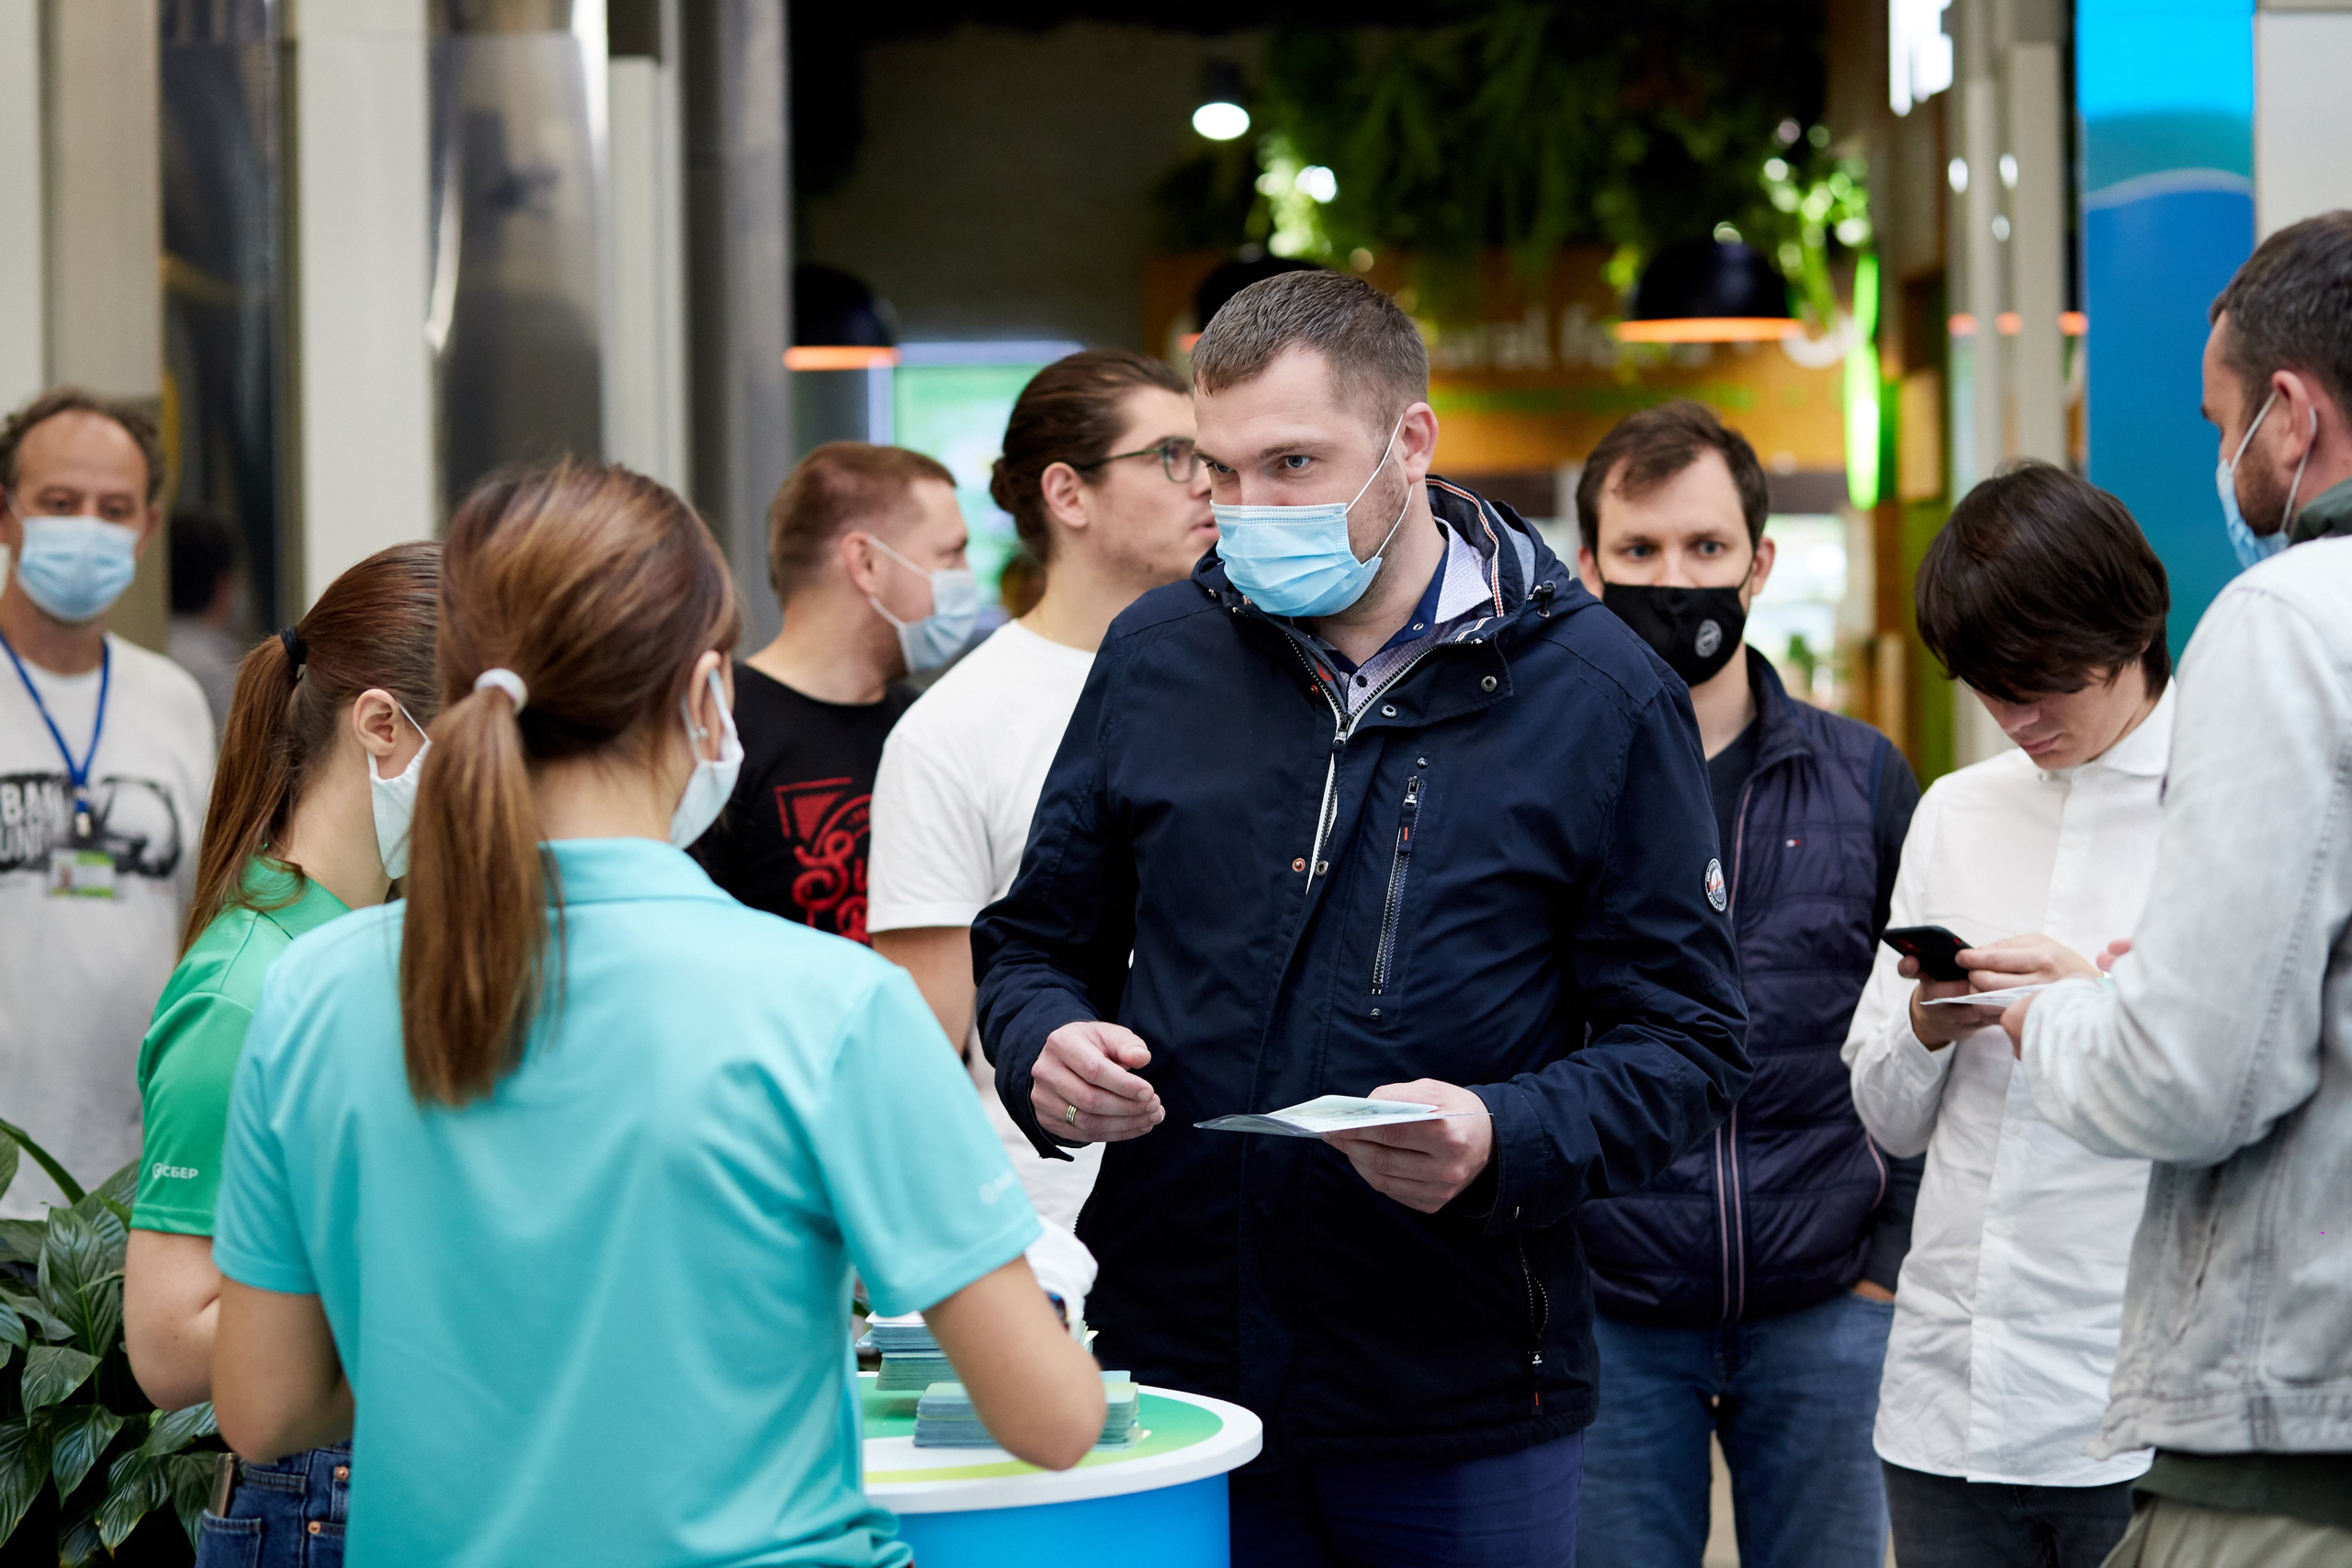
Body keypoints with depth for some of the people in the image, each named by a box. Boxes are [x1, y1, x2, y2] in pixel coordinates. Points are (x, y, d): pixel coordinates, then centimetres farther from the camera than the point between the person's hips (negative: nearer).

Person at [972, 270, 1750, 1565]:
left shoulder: (1599, 696, -2)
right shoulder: (1157, 657, 6)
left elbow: (1683, 1043, -2)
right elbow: (1035, 940, 17)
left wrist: (1503, 1139, -21)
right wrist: (1047, 1051, -6)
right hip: (1171, 1352, 2)